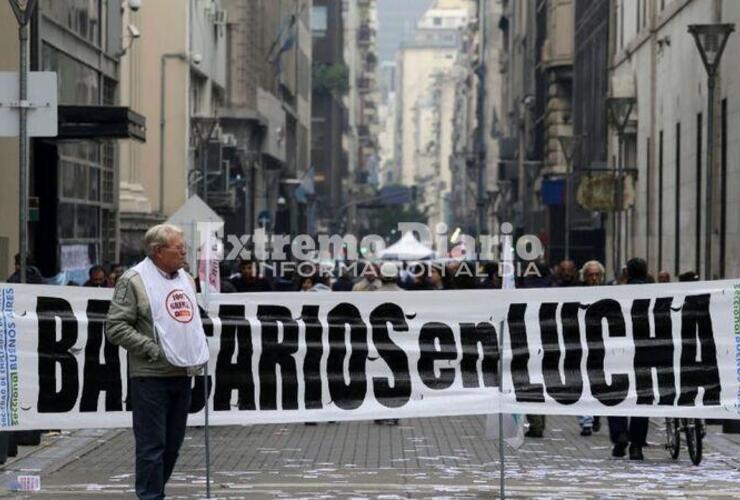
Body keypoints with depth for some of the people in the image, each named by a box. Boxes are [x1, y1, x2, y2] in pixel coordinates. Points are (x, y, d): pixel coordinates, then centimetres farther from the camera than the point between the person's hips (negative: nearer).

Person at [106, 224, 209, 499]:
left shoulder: (186, 278, 15)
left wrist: (198, 353, 12)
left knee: (172, 443, 13)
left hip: (182, 374, 7)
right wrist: (153, 350, -17)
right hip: (151, 376, -7)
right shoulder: (133, 280, -9)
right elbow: (116, 327, -14)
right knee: (152, 444, -5)